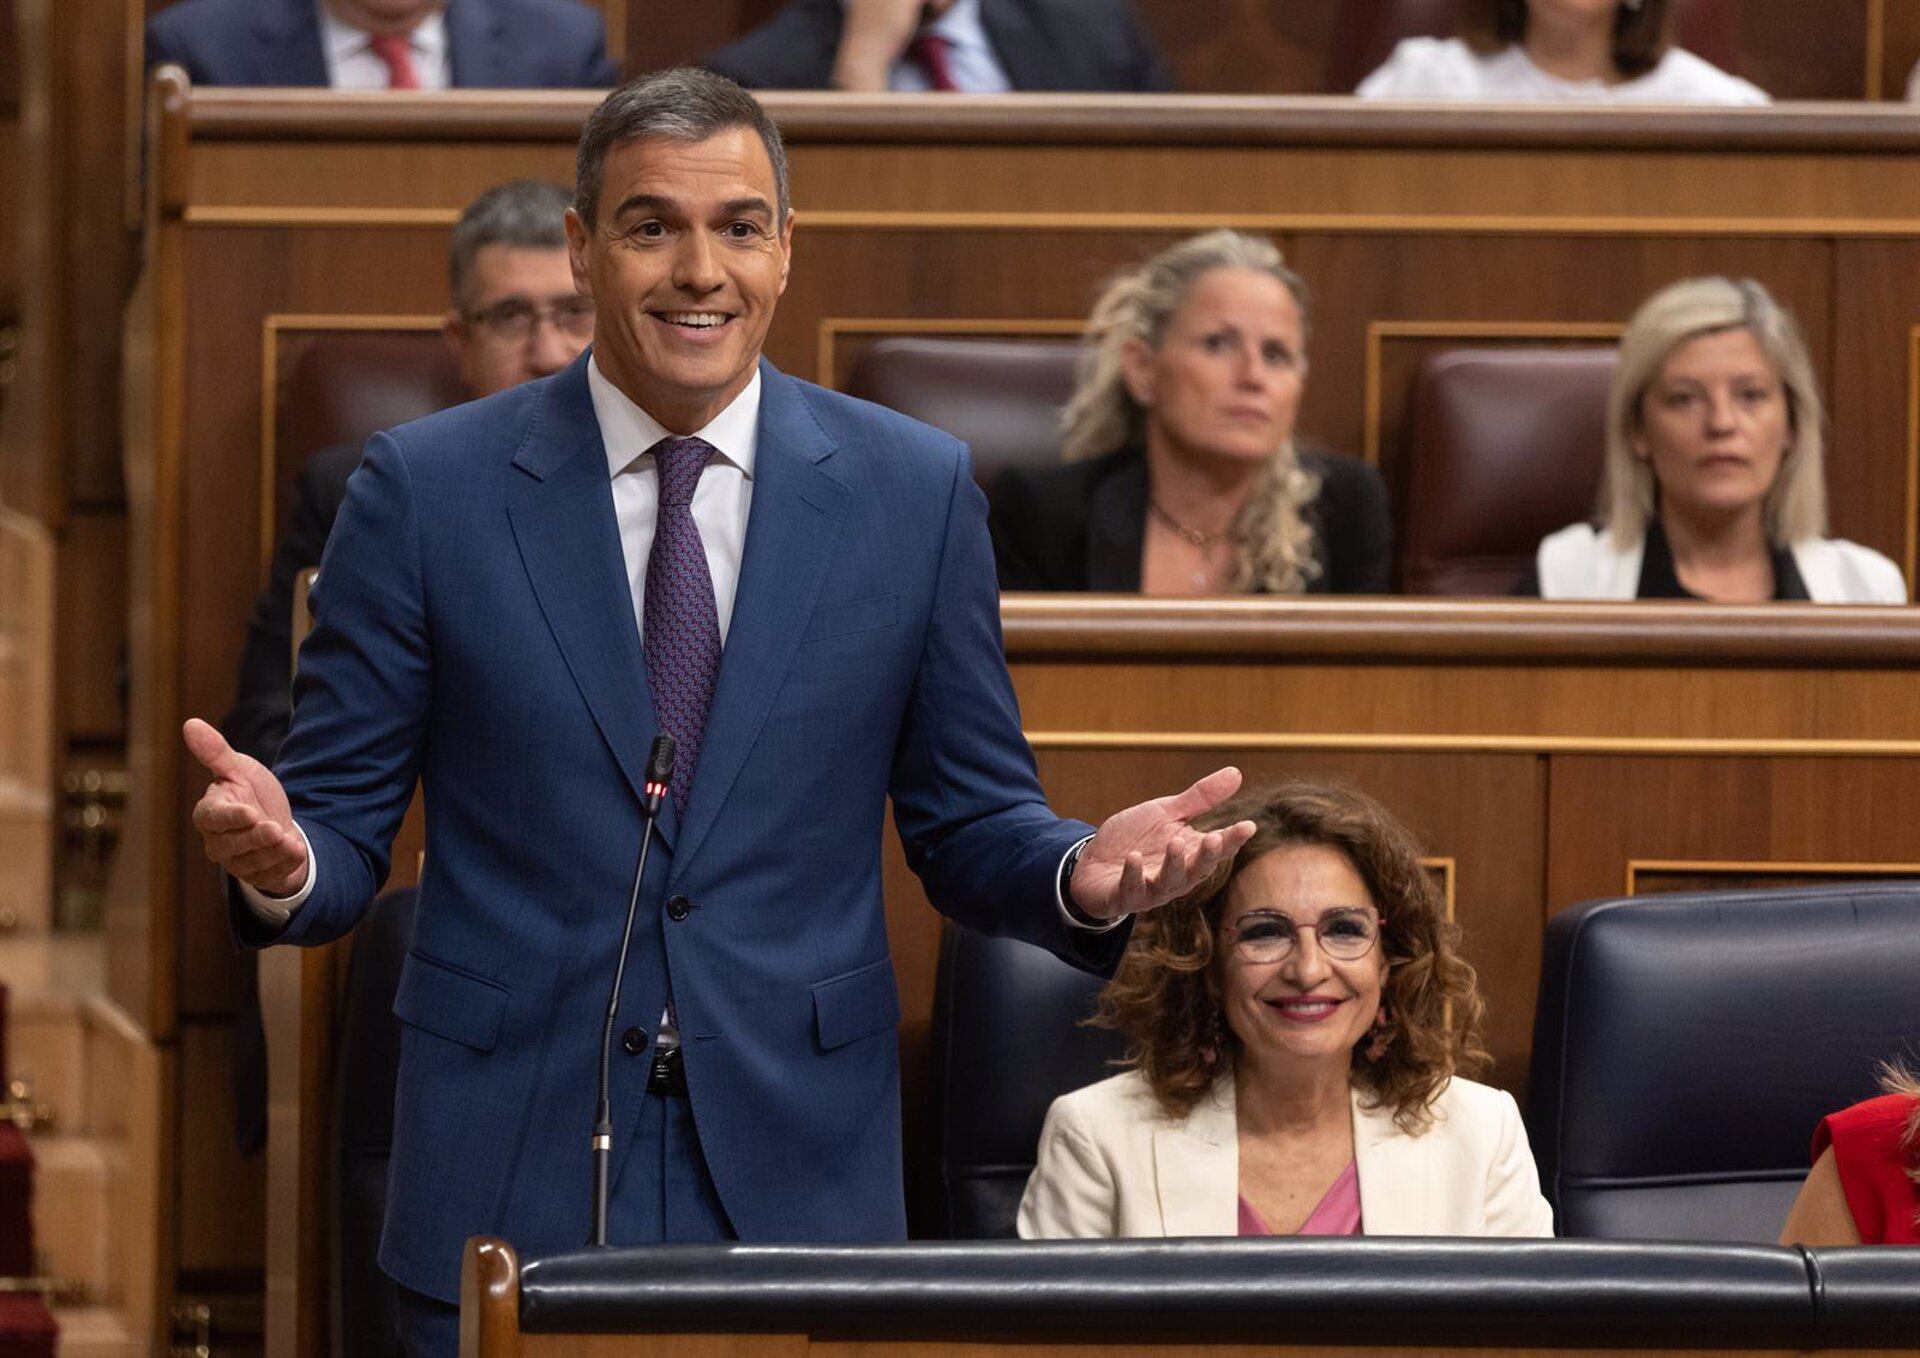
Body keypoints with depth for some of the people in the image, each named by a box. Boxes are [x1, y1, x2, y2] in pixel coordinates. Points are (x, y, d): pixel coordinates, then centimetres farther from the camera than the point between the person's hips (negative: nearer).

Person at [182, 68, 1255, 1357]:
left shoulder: (917, 490, 4)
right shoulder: (427, 487, 0)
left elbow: (968, 827, 8)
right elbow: (345, 826, 1)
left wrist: (1082, 876, -13)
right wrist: (281, 857, -22)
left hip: (799, 1175, 1)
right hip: (510, 1185, -1)